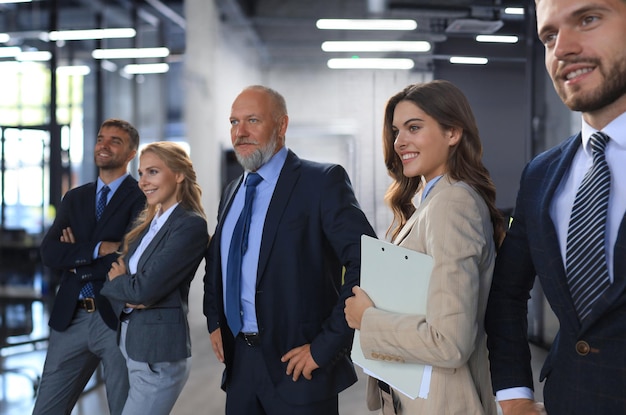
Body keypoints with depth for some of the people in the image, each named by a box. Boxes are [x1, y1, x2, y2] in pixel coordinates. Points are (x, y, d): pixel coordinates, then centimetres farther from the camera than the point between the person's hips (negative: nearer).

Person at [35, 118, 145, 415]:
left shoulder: (143, 198, -5)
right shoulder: (74, 198, 13)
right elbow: (49, 253, -1)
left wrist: (77, 262, -7)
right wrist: (98, 249, -15)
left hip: (119, 318, -5)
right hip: (70, 318, 5)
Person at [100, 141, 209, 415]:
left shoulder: (191, 225, -15)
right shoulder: (146, 222, 11)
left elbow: (145, 289, -21)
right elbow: (116, 272, 9)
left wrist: (116, 280, -1)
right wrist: (128, 295, -12)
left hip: (159, 355, -8)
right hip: (129, 343, 8)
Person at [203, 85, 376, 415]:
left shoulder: (322, 181, -11)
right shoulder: (232, 191, 11)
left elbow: (367, 261, -20)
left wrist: (326, 345, -20)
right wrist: (214, 321, 12)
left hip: (296, 365, -6)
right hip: (239, 361, 6)